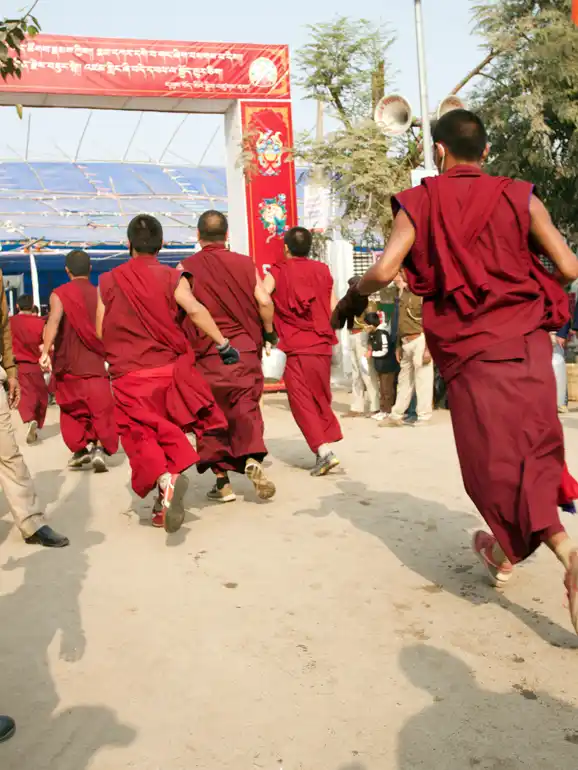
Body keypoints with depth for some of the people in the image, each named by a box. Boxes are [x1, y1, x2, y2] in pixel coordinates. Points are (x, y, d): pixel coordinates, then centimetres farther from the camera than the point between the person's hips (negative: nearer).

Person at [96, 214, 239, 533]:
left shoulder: (108, 281, 3)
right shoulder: (172, 277, -2)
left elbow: (100, 331, 5)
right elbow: (195, 310, -19)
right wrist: (223, 343, -16)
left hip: (127, 376, -1)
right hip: (170, 369, 1)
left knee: (140, 436, 1)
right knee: (166, 432, 17)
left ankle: (164, 479, -27)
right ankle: (166, 500, 22)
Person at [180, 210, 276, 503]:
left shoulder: (188, 267, -2)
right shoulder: (245, 263, 2)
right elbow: (264, 302, -4)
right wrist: (269, 332, 12)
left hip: (206, 352, -1)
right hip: (245, 348, 1)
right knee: (246, 408, 8)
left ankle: (222, 482, 10)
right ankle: (252, 459, -17)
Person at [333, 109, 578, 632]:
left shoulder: (420, 204, 1)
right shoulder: (520, 197, 4)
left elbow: (384, 271, -9)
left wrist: (350, 300, 11)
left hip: (470, 349, -2)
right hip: (528, 339, 2)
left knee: (493, 456, 2)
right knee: (532, 447, 15)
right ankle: (505, 550, 25)